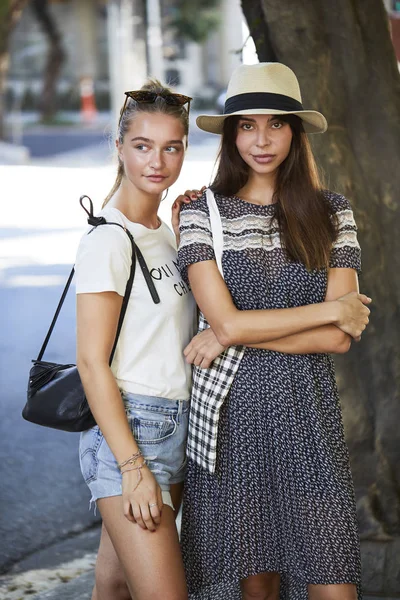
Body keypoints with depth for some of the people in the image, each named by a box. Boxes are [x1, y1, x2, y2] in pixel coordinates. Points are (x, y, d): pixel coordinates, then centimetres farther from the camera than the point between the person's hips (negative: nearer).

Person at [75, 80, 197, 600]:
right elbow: (92, 362, -15)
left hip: (176, 431, 8)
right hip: (129, 429, -8)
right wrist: (133, 467, -19)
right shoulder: (108, 243, -12)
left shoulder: (166, 233, 13)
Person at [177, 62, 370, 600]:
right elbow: (227, 320, -10)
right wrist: (330, 309, -7)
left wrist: (232, 338, -9)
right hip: (232, 410, -1)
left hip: (309, 412, 1)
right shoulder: (202, 214, 3)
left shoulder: (331, 213, 6)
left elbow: (340, 338, -3)